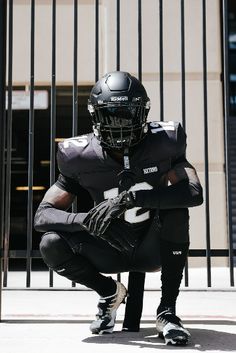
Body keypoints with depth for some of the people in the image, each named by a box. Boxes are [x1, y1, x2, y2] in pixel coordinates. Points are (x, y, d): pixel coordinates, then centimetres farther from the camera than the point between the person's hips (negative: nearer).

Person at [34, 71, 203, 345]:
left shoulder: (163, 143, -15)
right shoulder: (80, 157, -13)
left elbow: (195, 192, -30)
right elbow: (43, 215, -14)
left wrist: (131, 197, -40)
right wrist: (86, 220, -35)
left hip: (153, 250, -1)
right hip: (111, 249, 1)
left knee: (175, 206, -30)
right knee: (51, 245, -22)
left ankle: (167, 310, -20)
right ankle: (110, 292, 7)